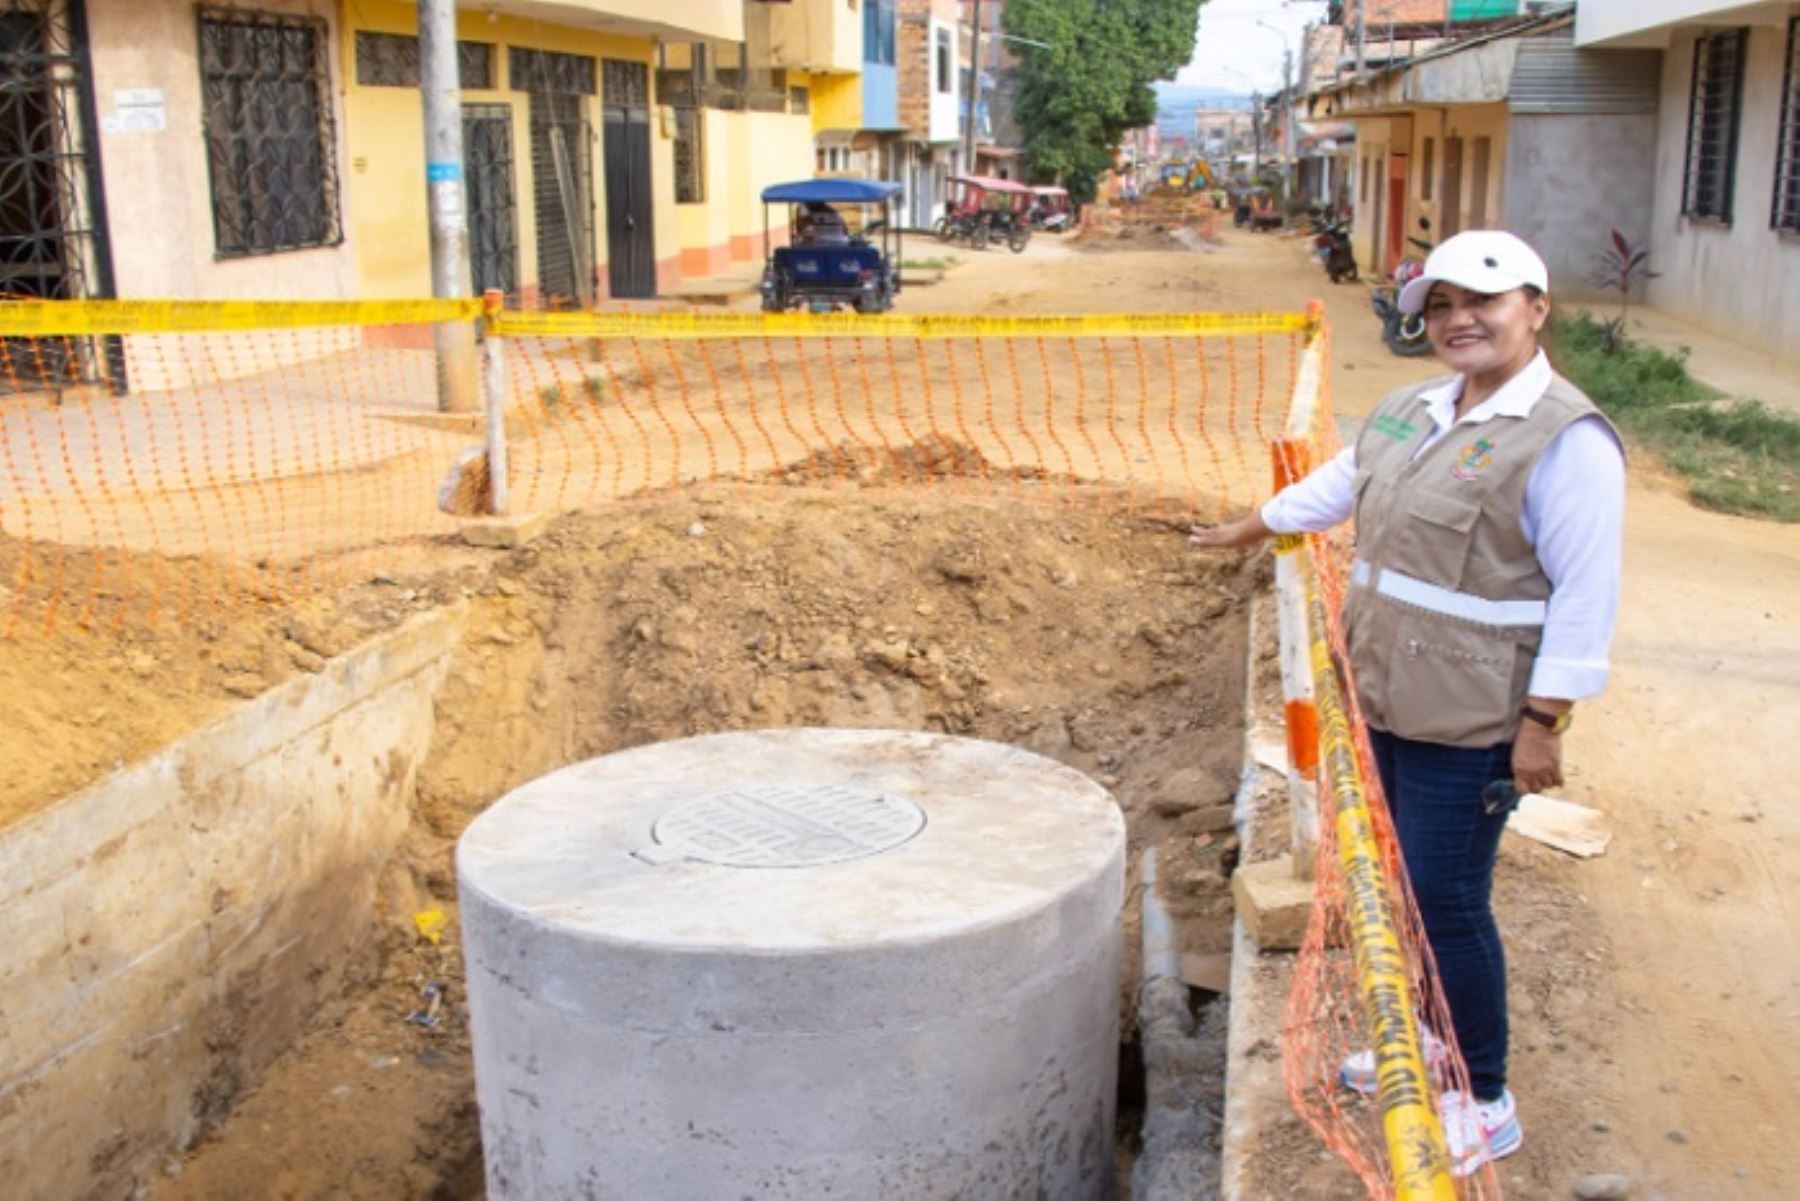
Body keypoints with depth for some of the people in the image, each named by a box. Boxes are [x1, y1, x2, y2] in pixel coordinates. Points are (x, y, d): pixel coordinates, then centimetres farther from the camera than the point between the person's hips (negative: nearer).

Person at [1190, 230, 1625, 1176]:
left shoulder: (1566, 440, -16)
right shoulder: (1415, 409, 9)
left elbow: (1586, 596, -17)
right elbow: (1337, 484, 25)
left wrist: (1543, 722, -19)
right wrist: (1247, 529, 36)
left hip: (1472, 718, -8)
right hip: (1388, 697, 8)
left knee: (1446, 901, -1)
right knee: (1405, 883, 19)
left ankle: (1485, 1104, 17)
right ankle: (1436, 1036, 40)